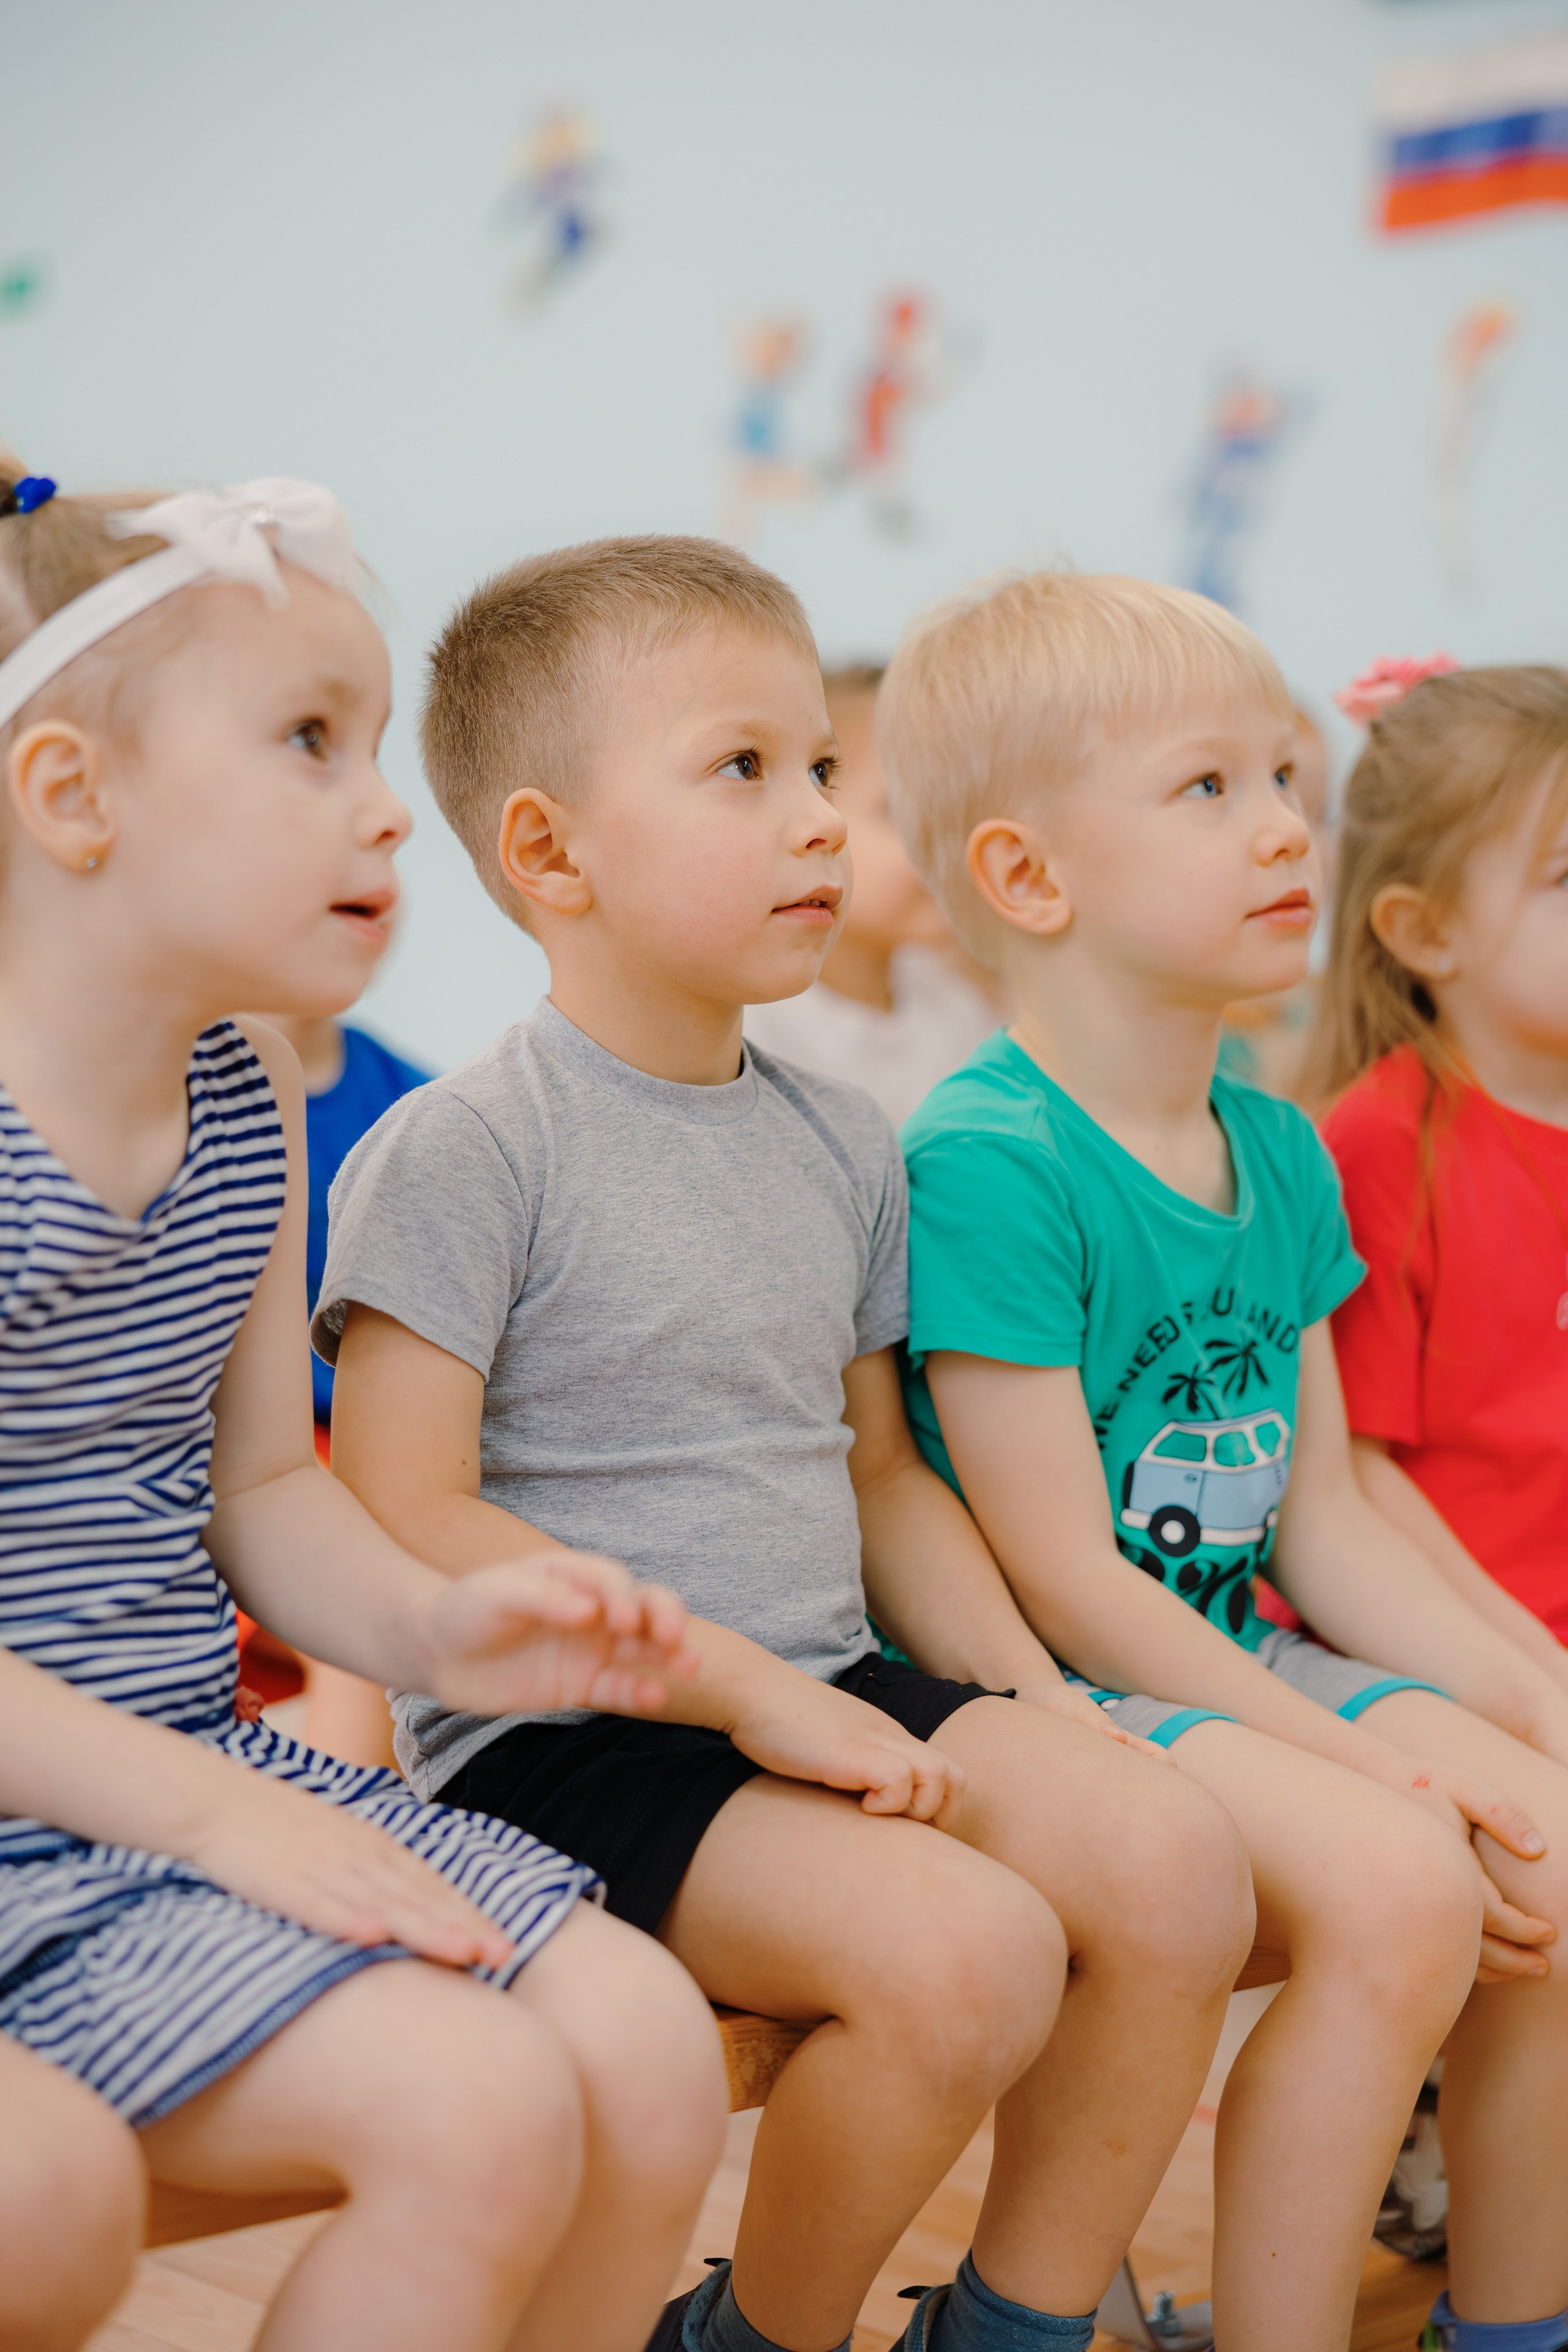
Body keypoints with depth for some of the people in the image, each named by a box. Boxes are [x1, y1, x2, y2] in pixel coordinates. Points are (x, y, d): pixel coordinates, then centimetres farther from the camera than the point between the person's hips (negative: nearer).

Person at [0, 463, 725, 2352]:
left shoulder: (247, 1107, 9)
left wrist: (429, 1626, -4)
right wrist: (209, 1811, -20)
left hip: (208, 1776, 8)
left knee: (649, 2044, -6)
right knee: (475, 2106, -22)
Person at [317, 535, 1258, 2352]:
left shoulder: (843, 1148, 12)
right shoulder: (462, 1150, -10)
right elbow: (405, 1526, -16)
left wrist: (1042, 1703, 5)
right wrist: (741, 1685, -19)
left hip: (826, 1692, 7)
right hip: (563, 1739, -7)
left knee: (1170, 1857, -15)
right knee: (960, 1953, -26)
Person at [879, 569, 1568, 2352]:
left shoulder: (1280, 1155, 9)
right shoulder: (984, 1163, -18)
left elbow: (1324, 1520, 12)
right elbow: (1063, 1580, -19)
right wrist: (1362, 1756, -18)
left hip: (1245, 1660, 8)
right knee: (1400, 1888, -26)